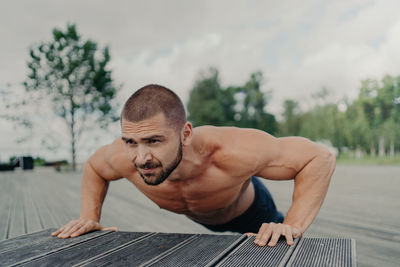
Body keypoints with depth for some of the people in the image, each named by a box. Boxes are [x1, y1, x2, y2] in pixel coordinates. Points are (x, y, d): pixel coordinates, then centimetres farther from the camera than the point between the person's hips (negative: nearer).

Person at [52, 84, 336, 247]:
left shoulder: (231, 151, -50)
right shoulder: (125, 157, -37)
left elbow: (321, 157, -38)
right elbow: (93, 168, -10)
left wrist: (292, 227, -45)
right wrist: (89, 217, -21)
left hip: (250, 212, -3)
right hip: (201, 219, 4)